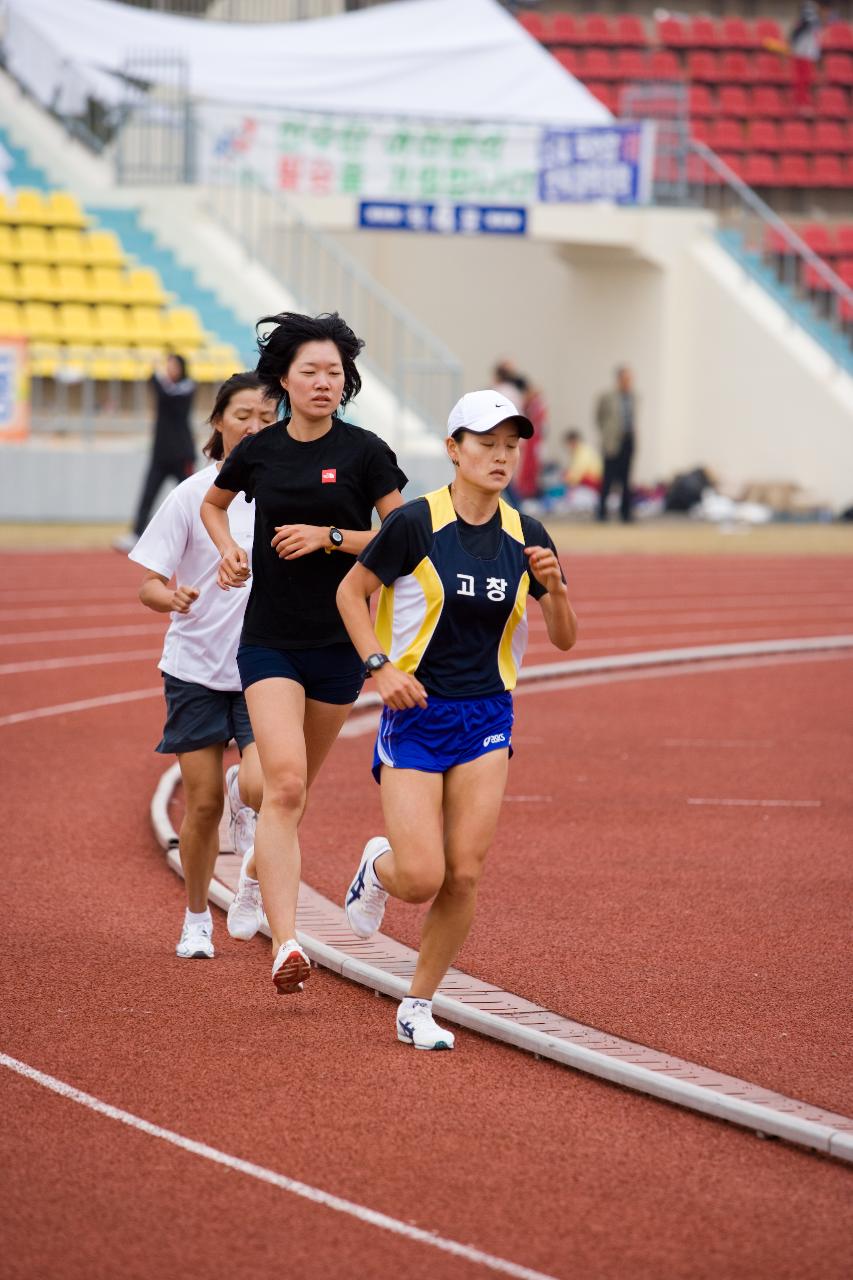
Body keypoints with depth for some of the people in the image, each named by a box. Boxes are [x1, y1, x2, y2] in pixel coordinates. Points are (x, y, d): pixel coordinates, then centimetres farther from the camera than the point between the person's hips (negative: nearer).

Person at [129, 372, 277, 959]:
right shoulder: (193, 495, -5)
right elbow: (148, 585, -5)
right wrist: (173, 597, -26)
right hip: (197, 664, 0)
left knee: (261, 788, -20)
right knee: (203, 804, 1)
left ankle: (244, 804, 19)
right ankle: (197, 921, 23)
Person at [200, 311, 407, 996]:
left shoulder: (365, 452, -4)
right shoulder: (258, 452, 2)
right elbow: (213, 503, 23)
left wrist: (330, 537, -15)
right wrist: (229, 548, 4)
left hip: (340, 643, 1)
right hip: (270, 643, -1)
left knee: (295, 787, 16)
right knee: (284, 784, -17)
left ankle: (260, 868, 48)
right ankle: (286, 946, -25)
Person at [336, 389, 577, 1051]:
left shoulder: (526, 536, 1)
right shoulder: (415, 523, -11)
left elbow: (565, 639, 6)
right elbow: (351, 591, 0)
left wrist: (554, 588, -14)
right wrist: (380, 666, -12)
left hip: (486, 719, 3)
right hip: (416, 714, -3)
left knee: (464, 875, -5)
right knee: (421, 878, -11)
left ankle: (419, 1005, 13)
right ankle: (378, 867, 27)